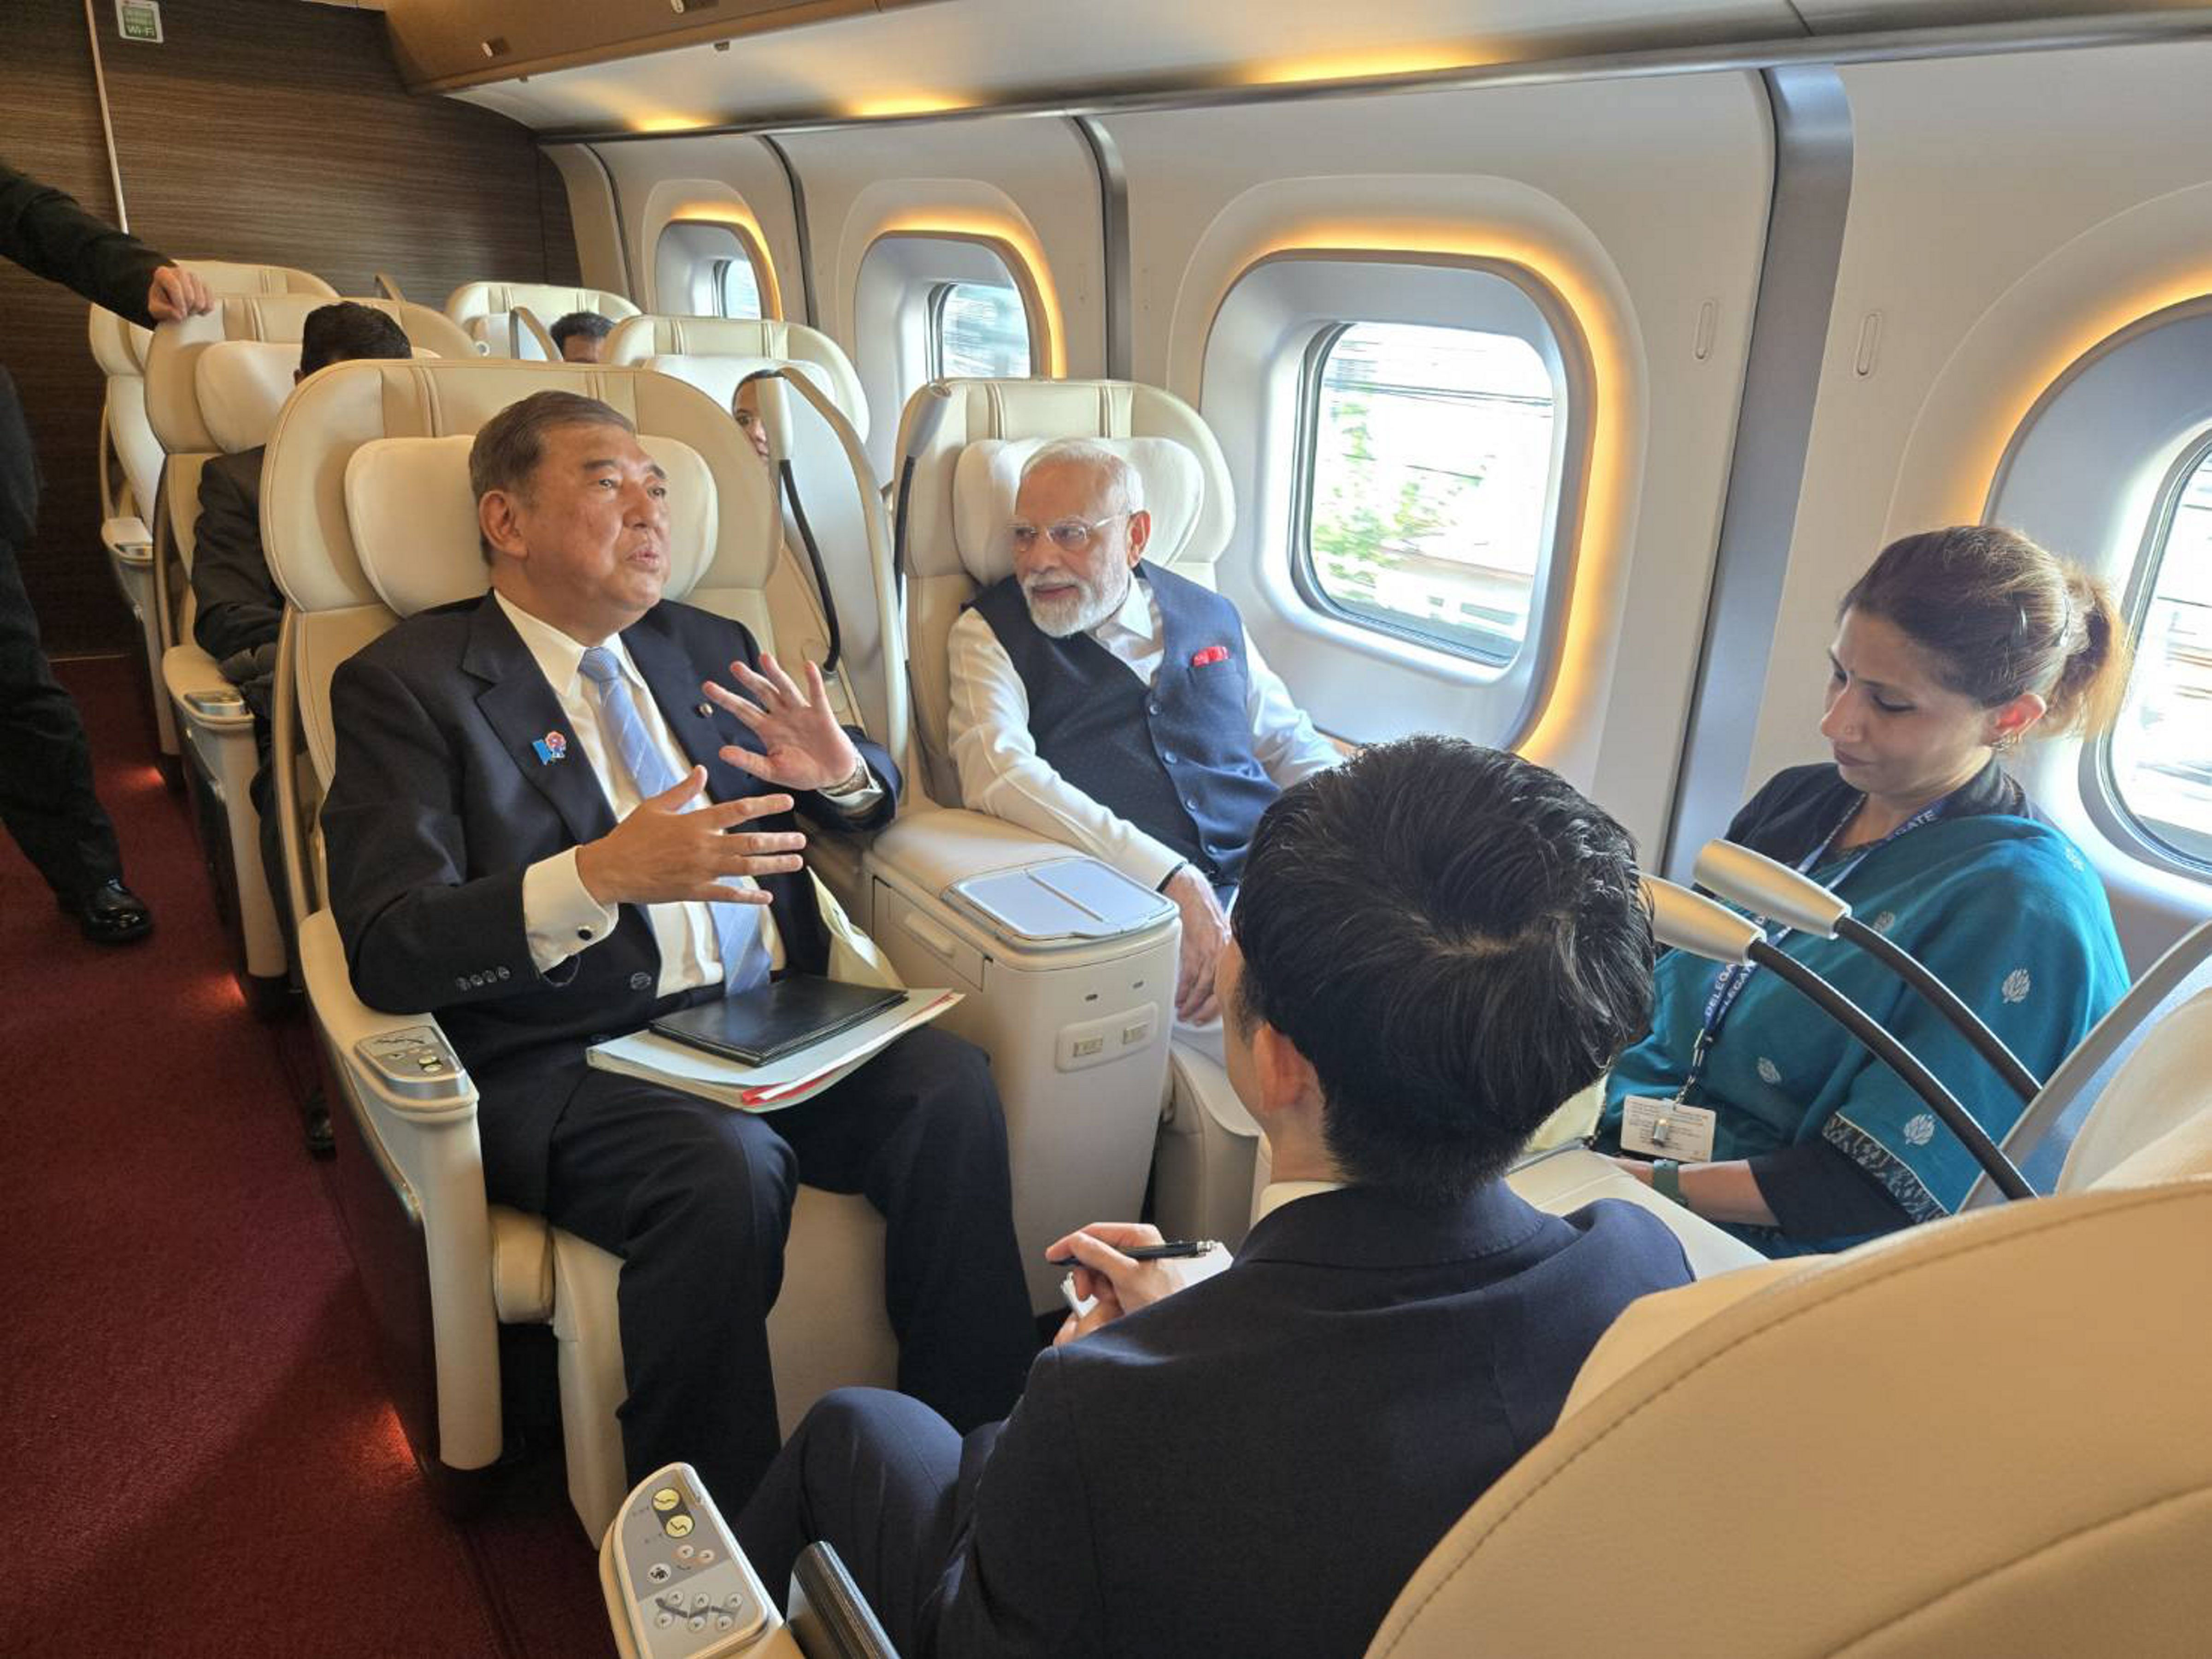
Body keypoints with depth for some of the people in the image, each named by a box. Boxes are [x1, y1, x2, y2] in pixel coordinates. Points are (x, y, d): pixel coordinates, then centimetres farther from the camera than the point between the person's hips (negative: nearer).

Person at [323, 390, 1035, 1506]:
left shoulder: (706, 648, 17)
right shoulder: (408, 684, 0)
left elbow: (872, 798, 25)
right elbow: (388, 951, -12)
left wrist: (842, 772, -1)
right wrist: (599, 876, -28)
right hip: (568, 1058, -4)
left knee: (951, 1087, -22)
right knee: (726, 1165, -33)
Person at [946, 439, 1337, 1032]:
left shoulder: (1212, 617, 21)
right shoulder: (990, 631, 9)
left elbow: (1289, 743, 29)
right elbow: (995, 772, -10)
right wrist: (1169, 878, -20)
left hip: (1277, 870, 6)